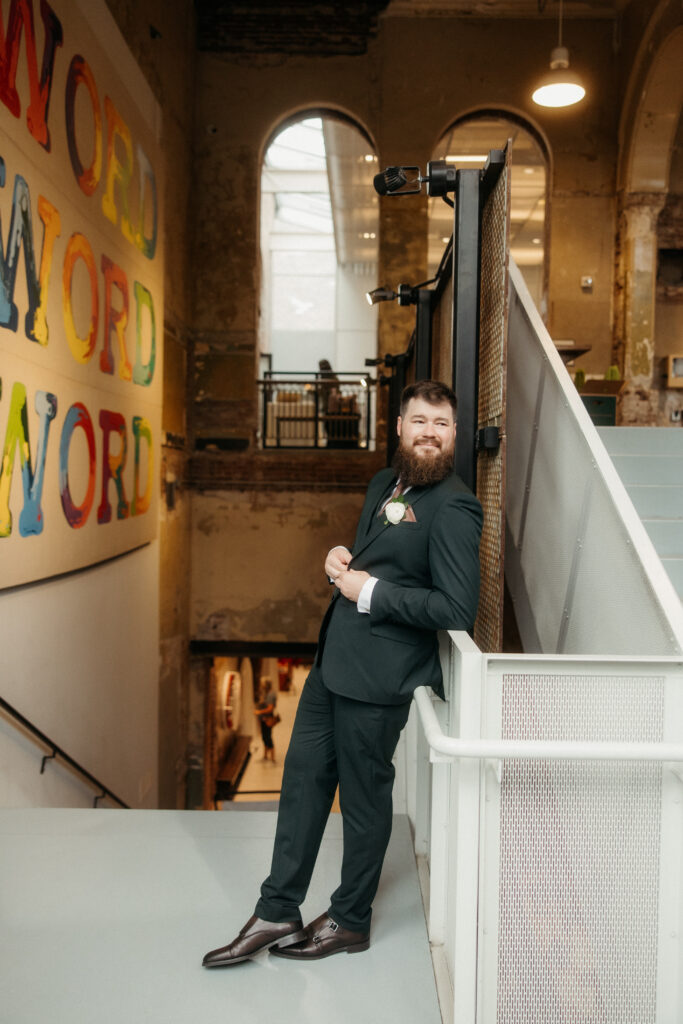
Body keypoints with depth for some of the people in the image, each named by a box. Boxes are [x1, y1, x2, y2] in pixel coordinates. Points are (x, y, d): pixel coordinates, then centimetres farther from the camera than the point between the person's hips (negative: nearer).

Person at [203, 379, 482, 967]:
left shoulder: (454, 509, -16)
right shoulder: (384, 483, 12)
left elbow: (458, 610, -23)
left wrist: (369, 592, -18)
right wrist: (341, 561, 2)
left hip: (378, 676, -8)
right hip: (335, 660, 9)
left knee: (364, 796, 9)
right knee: (303, 777, 14)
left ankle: (350, 922, 32)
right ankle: (277, 912, 30)